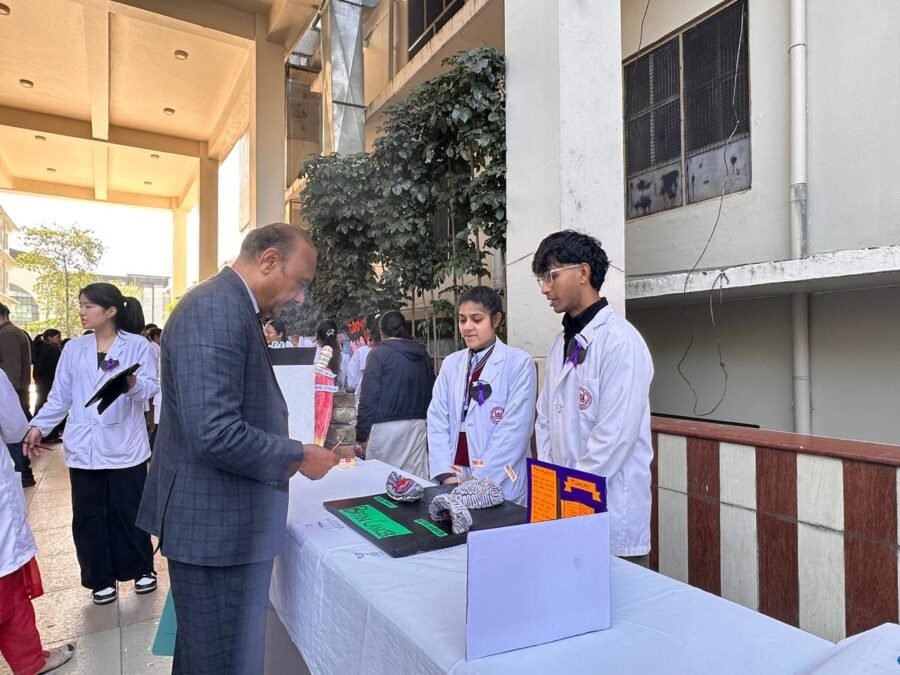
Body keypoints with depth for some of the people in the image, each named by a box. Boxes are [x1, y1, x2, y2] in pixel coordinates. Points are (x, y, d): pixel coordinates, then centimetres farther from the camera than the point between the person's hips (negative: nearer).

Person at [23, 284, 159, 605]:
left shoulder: (137, 345, -4)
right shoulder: (74, 348, 9)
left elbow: (151, 386, -12)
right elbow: (60, 395, 10)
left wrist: (133, 384, -33)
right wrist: (38, 426, 0)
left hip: (124, 444, -4)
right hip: (83, 446, 4)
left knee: (127, 511, 6)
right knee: (88, 515, 9)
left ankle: (142, 568, 26)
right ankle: (101, 579, 24)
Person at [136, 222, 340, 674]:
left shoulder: (229, 306, 11)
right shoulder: (215, 309, -22)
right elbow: (215, 434, -29)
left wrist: (292, 449, 12)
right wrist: (298, 457, -17)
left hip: (220, 519, 10)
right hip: (218, 526, -10)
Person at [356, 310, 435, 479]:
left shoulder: (379, 353, -3)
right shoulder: (422, 354, 13)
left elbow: (368, 398, -9)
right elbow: (431, 393, 14)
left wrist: (361, 436, -6)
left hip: (387, 426, -5)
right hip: (418, 425, 5)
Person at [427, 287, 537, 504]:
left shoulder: (519, 363, -7)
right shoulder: (451, 363, 8)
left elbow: (514, 429, -13)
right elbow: (437, 421, 2)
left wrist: (478, 480, -16)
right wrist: (447, 475, -10)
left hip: (500, 485, -4)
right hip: (454, 481, 4)